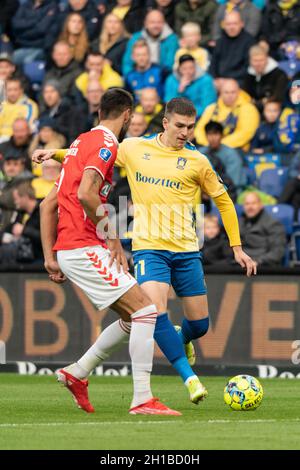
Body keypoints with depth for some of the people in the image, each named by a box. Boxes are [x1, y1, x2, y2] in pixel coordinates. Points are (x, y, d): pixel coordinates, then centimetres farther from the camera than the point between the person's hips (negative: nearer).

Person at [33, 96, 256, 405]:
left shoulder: (196, 161, 3)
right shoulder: (135, 148, 4)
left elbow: (223, 201, 13)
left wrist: (237, 248, 12)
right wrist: (56, 154, 6)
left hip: (186, 250, 1)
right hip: (148, 247, -1)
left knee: (200, 324, 5)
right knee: (155, 310, -24)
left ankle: (181, 339, 43)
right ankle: (189, 378, -16)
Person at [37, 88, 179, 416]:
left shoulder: (82, 143, 21)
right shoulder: (106, 144, -8)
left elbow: (47, 205, 22)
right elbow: (85, 194, -25)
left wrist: (50, 257, 20)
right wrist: (111, 237, -15)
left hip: (67, 249, 10)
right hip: (84, 249, -10)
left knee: (135, 318, 14)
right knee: (145, 311, -12)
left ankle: (77, 373, 16)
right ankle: (142, 400, -16)